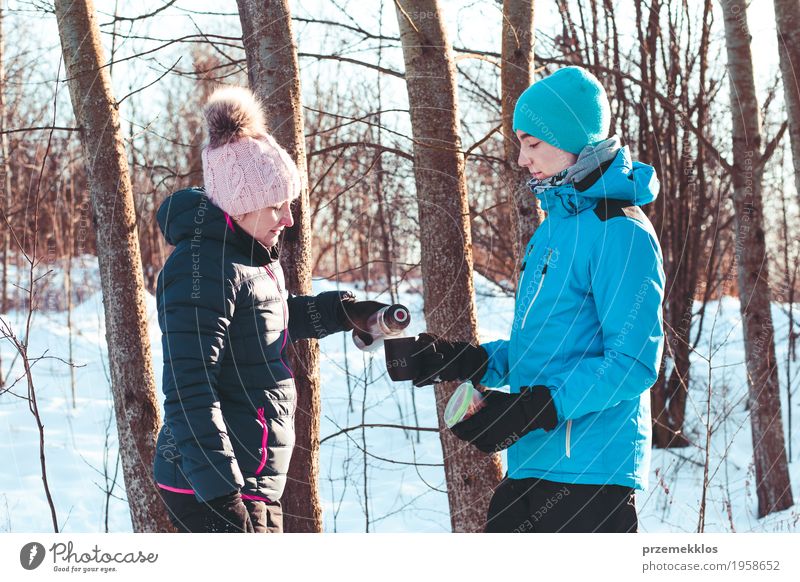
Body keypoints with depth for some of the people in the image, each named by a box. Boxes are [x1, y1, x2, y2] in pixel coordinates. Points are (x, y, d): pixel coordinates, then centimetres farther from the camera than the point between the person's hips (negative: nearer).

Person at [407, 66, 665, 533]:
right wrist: (461, 362, 9)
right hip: (530, 466, 9)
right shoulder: (554, 227, 16)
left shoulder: (620, 232, -13)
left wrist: (534, 409, -23)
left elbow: (633, 363, -19)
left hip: (591, 471, -9)